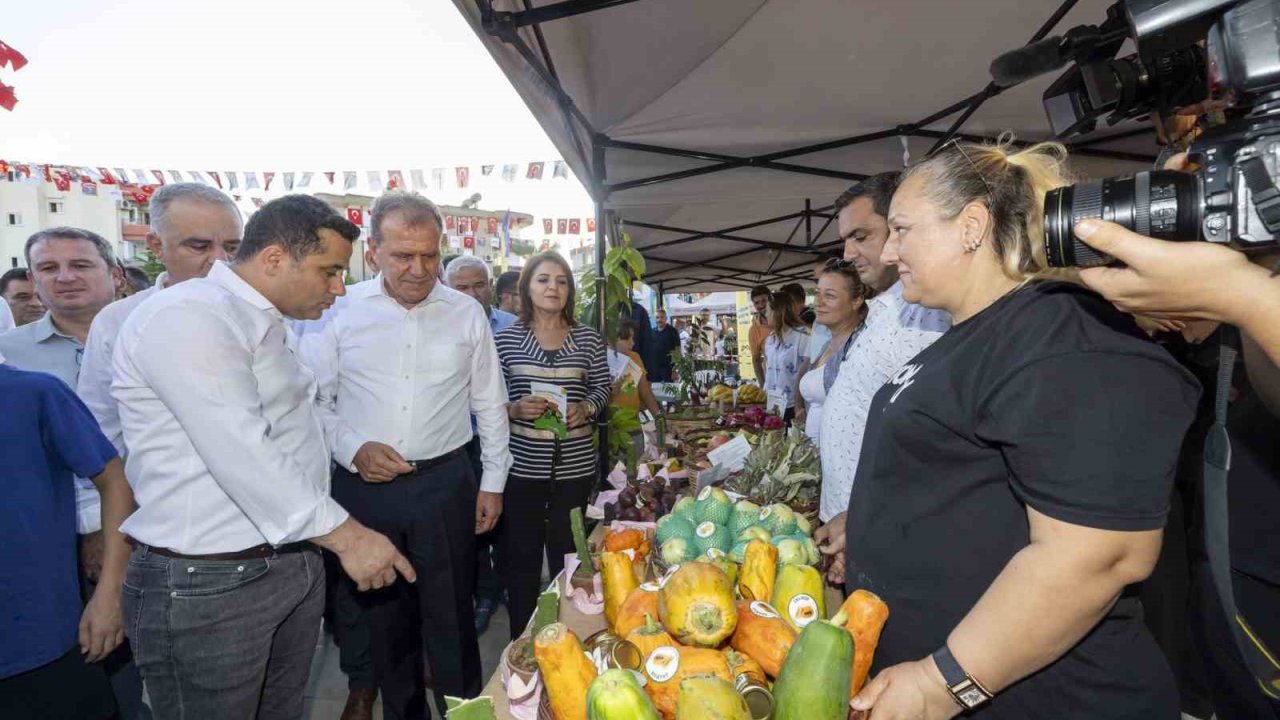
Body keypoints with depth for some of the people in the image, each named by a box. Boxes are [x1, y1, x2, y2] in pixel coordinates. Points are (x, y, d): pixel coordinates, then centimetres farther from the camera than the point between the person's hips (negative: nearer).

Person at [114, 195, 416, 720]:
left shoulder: (269, 325, 13)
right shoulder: (186, 317, -18)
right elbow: (239, 454, -26)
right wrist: (346, 535, -24)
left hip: (293, 562, 8)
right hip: (208, 583, -8)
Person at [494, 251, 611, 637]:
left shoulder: (588, 338, 4)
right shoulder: (506, 338, 0)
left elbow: (603, 388, 9)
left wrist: (585, 409, -10)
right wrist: (514, 409, -17)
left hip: (575, 466, 1)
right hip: (521, 466, -1)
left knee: (569, 558, 13)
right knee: (520, 557, 9)